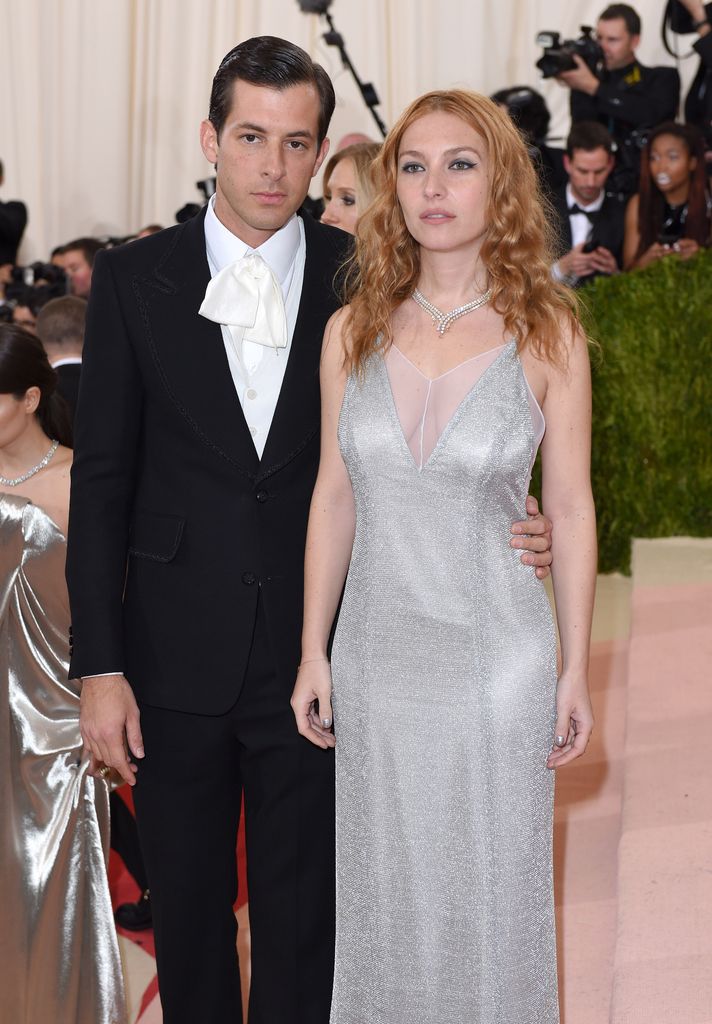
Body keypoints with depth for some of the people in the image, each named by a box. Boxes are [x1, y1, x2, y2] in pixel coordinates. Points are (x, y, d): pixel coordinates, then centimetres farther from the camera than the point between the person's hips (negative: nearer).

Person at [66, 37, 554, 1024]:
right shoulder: (133, 279, -1)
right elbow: (102, 482, -2)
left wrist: (510, 534, -12)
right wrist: (100, 666, -5)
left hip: (315, 656, 0)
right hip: (177, 659, 0)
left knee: (303, 911, 10)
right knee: (187, 907, 14)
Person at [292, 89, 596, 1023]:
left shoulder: (546, 335, -7)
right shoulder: (354, 330, 0)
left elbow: (570, 510, -3)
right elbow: (334, 497, 5)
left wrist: (576, 671, -2)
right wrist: (312, 652, 6)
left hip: (497, 655, -2)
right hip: (377, 652, 3)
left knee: (490, 888, 8)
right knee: (385, 886, 13)